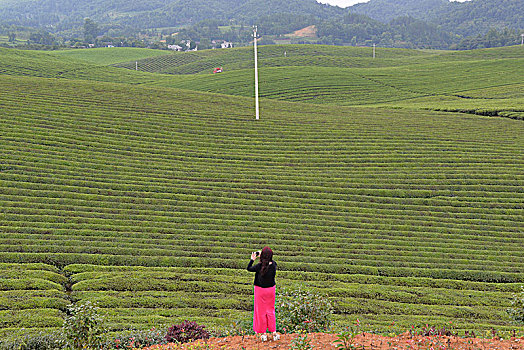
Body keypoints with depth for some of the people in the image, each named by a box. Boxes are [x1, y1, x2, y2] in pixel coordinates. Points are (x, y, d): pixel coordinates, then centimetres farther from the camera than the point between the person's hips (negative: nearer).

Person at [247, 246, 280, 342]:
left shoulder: (260, 266, -23)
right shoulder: (273, 265, -10)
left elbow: (249, 269, -8)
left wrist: (252, 259, 3)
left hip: (260, 290, -4)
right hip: (271, 289, 4)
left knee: (261, 311, 10)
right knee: (270, 310, 18)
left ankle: (263, 333, 17)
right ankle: (274, 332, 20)